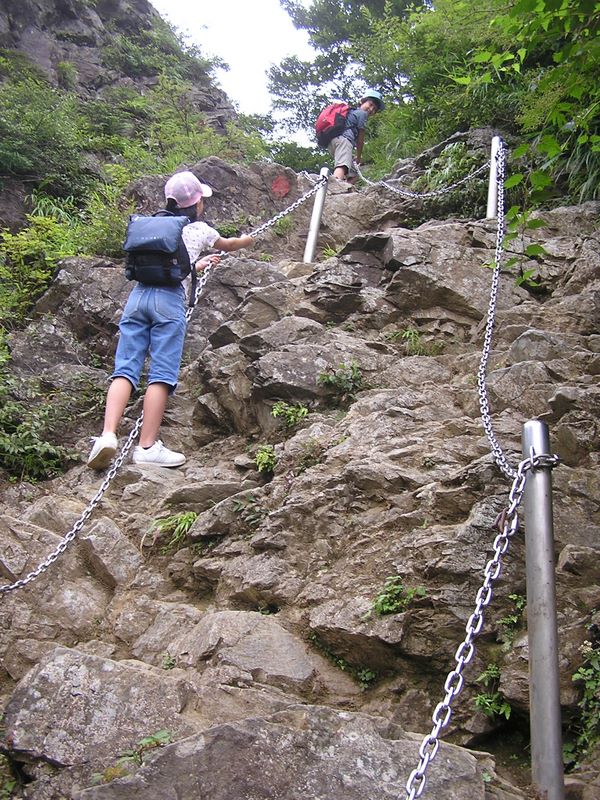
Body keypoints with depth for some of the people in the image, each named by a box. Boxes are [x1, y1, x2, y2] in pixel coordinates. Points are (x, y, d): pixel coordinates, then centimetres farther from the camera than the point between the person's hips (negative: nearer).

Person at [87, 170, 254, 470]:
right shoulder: (198, 229, 14)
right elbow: (228, 245, 35)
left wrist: (199, 264, 56)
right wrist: (246, 240, 57)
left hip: (139, 294, 4)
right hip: (169, 298, -4)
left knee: (125, 368, -2)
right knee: (161, 375, -5)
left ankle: (107, 435, -18)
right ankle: (147, 446, -9)